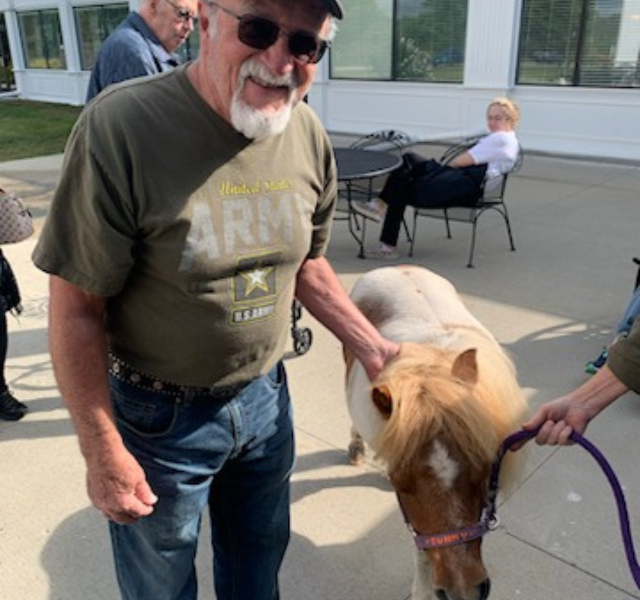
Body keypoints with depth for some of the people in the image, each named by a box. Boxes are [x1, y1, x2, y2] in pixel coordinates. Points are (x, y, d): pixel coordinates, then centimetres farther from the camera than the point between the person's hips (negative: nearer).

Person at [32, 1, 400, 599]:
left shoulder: (309, 136, -9)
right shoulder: (119, 128, -25)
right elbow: (76, 310, -18)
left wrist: (370, 345, 3)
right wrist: (103, 454, -13)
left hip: (265, 396, 4)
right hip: (157, 416, -4)